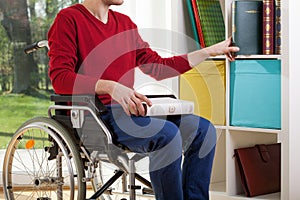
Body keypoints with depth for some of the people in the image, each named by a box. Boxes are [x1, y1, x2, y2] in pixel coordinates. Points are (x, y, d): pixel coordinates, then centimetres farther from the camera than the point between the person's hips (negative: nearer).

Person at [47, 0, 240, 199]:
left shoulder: (125, 23, 19)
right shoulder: (68, 19, -4)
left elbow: (158, 67, 22)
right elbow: (60, 77, -14)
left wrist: (211, 51, 22)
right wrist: (111, 87, -27)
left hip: (126, 109, 8)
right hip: (95, 114, -8)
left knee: (203, 130, -6)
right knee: (167, 133, -29)